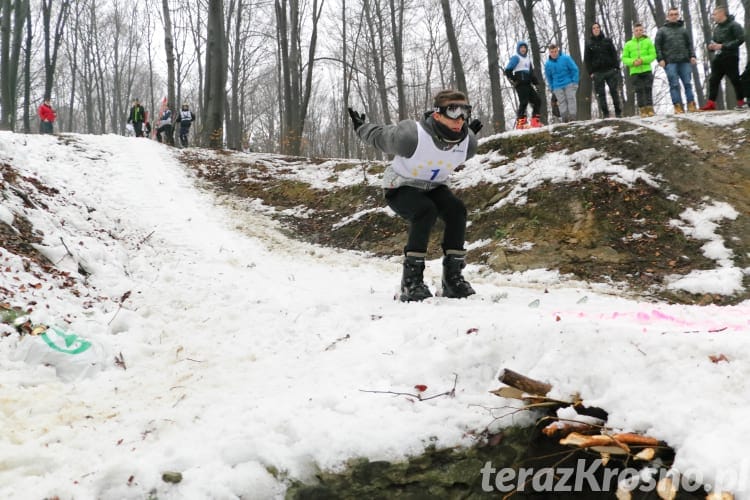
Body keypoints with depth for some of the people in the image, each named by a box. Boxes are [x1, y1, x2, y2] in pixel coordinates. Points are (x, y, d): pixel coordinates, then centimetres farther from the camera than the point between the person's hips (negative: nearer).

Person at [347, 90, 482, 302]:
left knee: (456, 209, -24)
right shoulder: (412, 135, -33)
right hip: (401, 187, -5)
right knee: (425, 211, -33)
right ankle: (411, 280, -27)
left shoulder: (468, 142, -19)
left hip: (433, 186, 5)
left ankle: (453, 277, -15)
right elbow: (379, 137, -13)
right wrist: (360, 127, 3)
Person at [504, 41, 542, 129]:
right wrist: (514, 81, -11)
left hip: (527, 84, 8)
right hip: (520, 84, -8)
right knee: (524, 102, -16)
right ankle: (520, 122, -15)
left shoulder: (528, 58, 21)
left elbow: (531, 71, 28)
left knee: (537, 100, 6)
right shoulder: (516, 58, -2)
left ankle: (535, 121, 9)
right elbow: (507, 71, -8)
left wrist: (534, 80, 11)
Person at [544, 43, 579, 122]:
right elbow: (549, 77, 13)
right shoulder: (547, 64, 1)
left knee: (571, 99, -9)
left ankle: (572, 118, -9)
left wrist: (575, 82, -6)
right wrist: (552, 88, 10)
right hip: (557, 87, 2)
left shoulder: (566, 58, -6)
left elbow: (574, 69, -1)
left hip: (569, 84, -2)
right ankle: (565, 119, -3)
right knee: (562, 102, -4)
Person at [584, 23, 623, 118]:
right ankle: (605, 113, 2)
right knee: (600, 93, -3)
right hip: (597, 72, 0)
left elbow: (614, 54, 8)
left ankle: (618, 112, 5)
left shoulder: (607, 41, 9)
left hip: (610, 70, 0)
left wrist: (616, 67, -3)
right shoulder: (589, 43, 6)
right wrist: (590, 72, -4)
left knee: (614, 91, -1)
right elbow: (587, 59, 4)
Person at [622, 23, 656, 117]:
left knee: (648, 89, -1)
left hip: (647, 70, 0)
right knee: (639, 90, -1)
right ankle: (642, 110, 1)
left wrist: (643, 60, -15)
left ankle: (650, 108, 1)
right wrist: (633, 62, -13)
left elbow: (653, 55, 0)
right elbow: (624, 58, 5)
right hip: (634, 71, 0)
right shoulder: (628, 44, 8)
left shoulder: (648, 41, 6)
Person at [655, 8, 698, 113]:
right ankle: (678, 106, -6)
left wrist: (692, 56, 5)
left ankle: (691, 105, 2)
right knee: (674, 85, -6)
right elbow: (657, 46, 3)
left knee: (688, 83, 0)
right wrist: (660, 59, -8)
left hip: (684, 61, 3)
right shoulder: (662, 31, 9)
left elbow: (689, 44, 19)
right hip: (670, 62, -3)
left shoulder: (683, 29, 18)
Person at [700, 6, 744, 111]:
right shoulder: (716, 29, 19)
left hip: (730, 58, -7)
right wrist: (711, 47, -2)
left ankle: (741, 101, 4)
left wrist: (723, 46, -18)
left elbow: (740, 39, -13)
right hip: (718, 59, 7)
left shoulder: (734, 25, -4)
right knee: (713, 80, 0)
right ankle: (711, 103, 0)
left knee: (735, 80, -4)